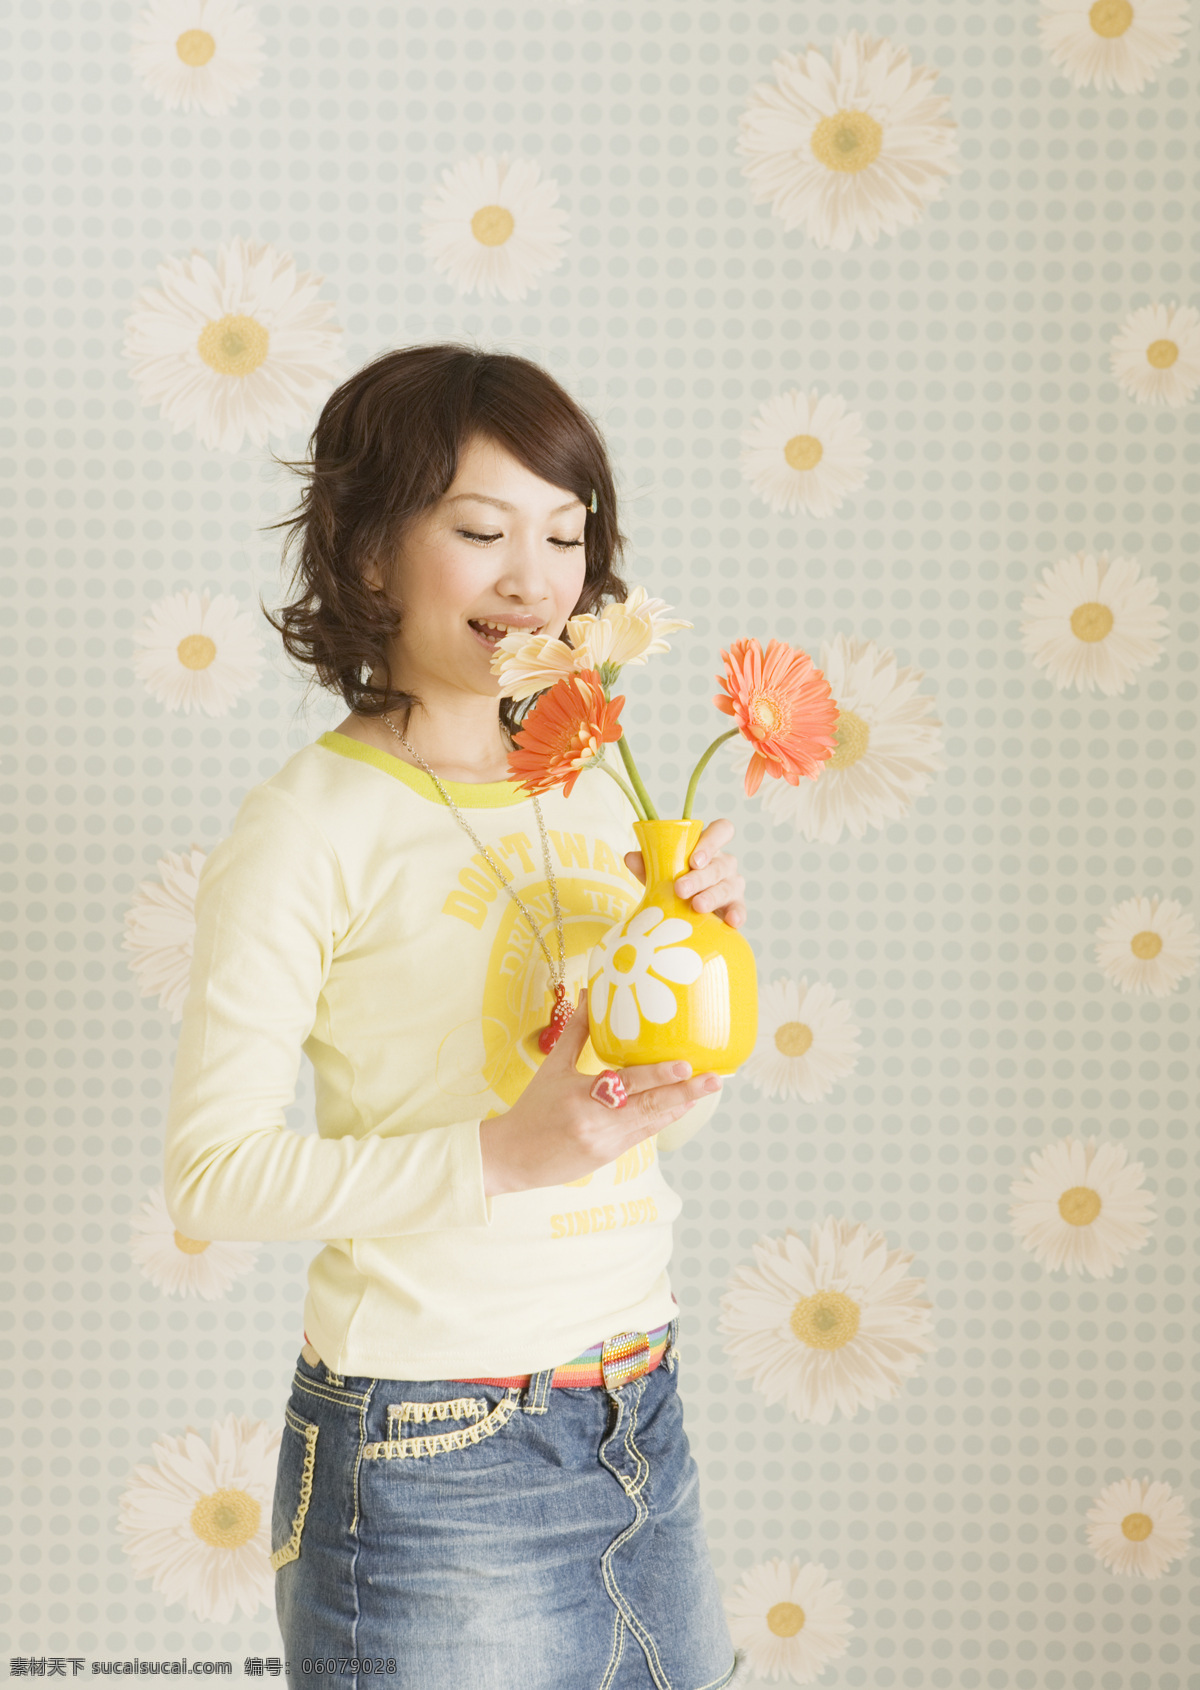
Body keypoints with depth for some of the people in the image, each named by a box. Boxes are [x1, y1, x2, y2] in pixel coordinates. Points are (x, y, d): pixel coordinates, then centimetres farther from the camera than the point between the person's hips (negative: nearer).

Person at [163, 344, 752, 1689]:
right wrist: (504, 1157, -25)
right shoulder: (309, 827, -12)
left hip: (640, 1426, 7)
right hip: (435, 1465, -6)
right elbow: (212, 1172, -17)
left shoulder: (590, 790, 8)